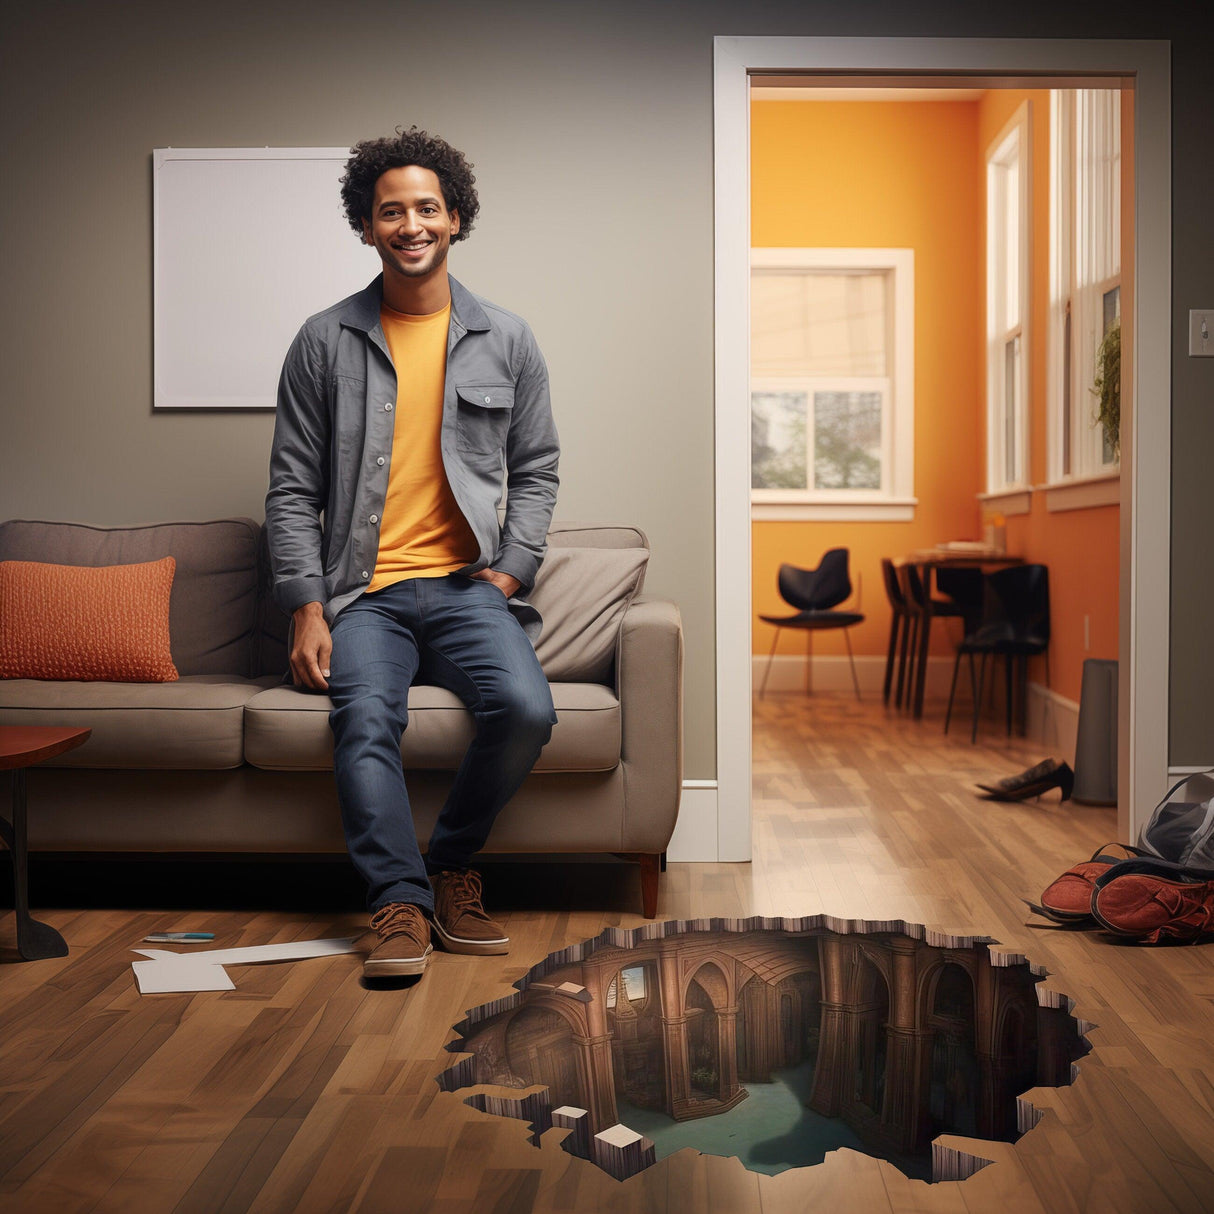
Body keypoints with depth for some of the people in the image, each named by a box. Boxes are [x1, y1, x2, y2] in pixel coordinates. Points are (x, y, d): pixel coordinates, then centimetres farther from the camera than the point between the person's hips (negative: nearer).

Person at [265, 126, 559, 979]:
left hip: (468, 582, 1)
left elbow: (536, 470, 14)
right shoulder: (324, 343, 7)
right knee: (365, 721, -30)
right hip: (365, 591, 0)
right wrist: (307, 607, -5)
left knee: (525, 709, -25)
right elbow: (294, 488, 6)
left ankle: (452, 868, -2)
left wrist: (508, 573, -1)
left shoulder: (506, 341, 11)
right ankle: (403, 906, -22)